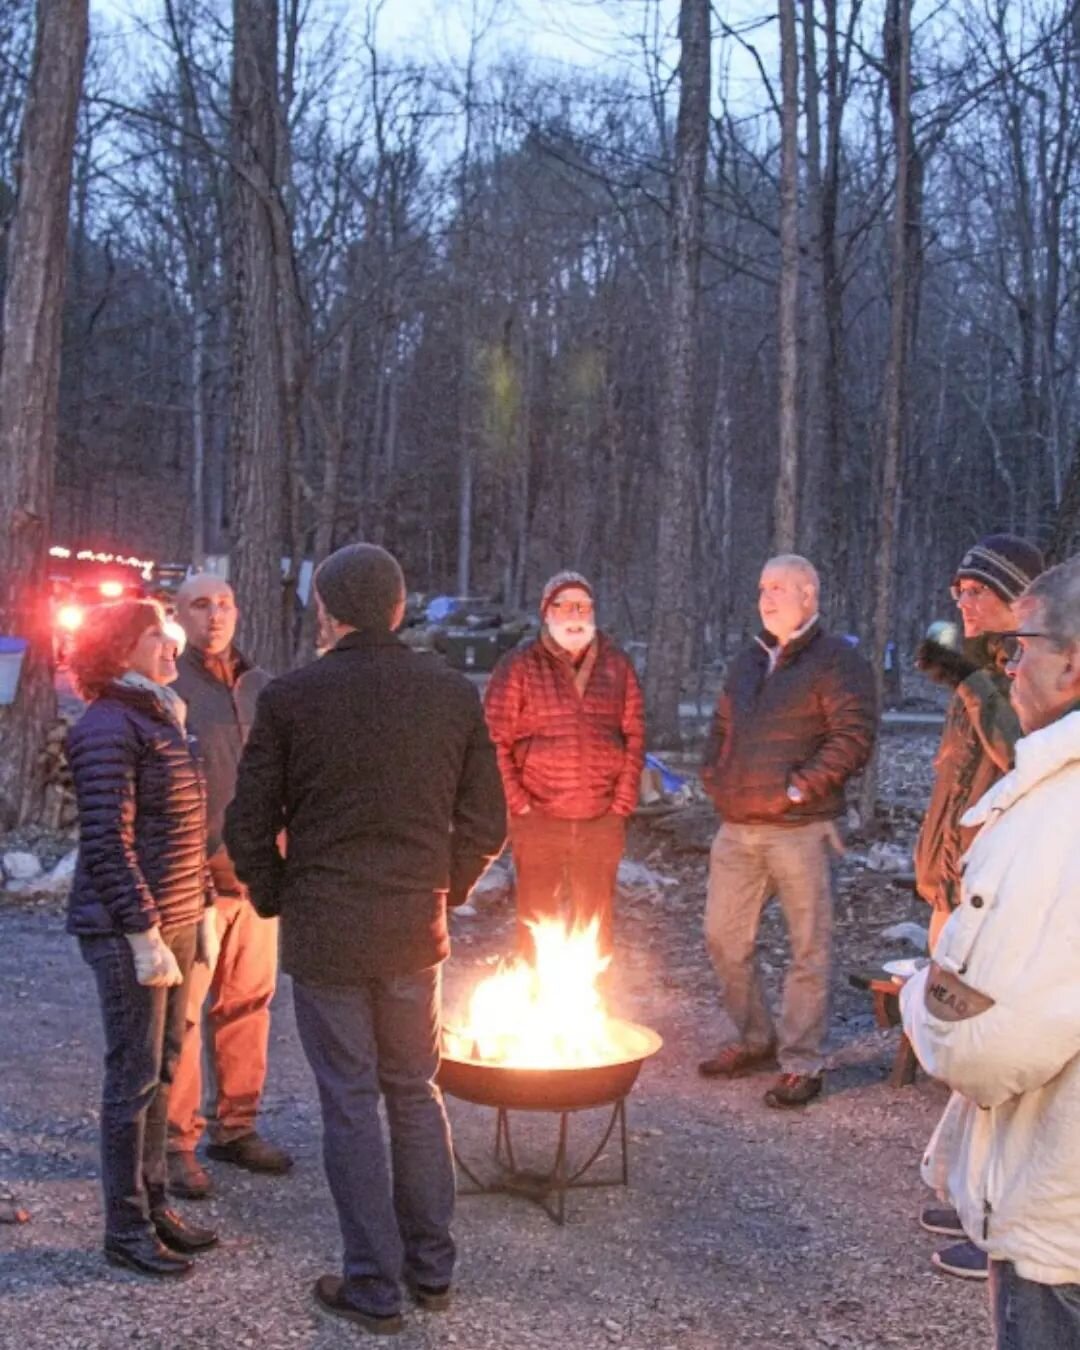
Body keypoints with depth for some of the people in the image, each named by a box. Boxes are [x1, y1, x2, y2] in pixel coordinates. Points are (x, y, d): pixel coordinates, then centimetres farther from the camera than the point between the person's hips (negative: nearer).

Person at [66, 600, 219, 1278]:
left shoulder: (165, 720, 13)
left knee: (163, 1069, 15)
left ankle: (155, 1204, 27)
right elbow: (108, 843, -19)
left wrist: (204, 909, 16)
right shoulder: (108, 729, -14)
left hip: (175, 919, 9)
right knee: (136, 1076, 1)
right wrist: (144, 933, -20)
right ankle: (127, 1229, 13)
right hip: (128, 931, -8)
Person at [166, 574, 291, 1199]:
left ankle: (237, 1127, 26)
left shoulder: (261, 686, 12)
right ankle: (177, 1141, 11)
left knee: (248, 1003, 13)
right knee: (181, 1012, -1)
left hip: (256, 872, 6)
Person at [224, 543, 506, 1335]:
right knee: (416, 1094, 17)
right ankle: (432, 1268, 27)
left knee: (351, 1104, 7)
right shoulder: (454, 694, -2)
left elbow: (249, 825, -7)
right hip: (416, 930, 3)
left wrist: (276, 901, 9)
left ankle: (374, 1286, 16)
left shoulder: (290, 698, -10)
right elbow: (487, 822, 2)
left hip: (324, 934, -3)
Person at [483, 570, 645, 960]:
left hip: (602, 822, 2)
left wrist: (623, 802, 0)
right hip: (537, 820, -2)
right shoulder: (519, 665, -4)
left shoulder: (617, 664, 6)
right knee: (537, 921, 8)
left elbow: (635, 735, 7)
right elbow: (495, 740, -6)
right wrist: (517, 804, -10)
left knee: (596, 924, 14)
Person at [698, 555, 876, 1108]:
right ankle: (754, 1038, 29)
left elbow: (854, 738, -13)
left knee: (808, 949, 1)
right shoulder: (749, 661, 18)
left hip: (799, 829, -7)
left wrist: (799, 787, -16)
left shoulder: (836, 660, -5)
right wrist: (714, 779, 9)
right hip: (736, 828, 7)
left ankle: (800, 1063, 11)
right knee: (723, 937, 12)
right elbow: (721, 729, 25)